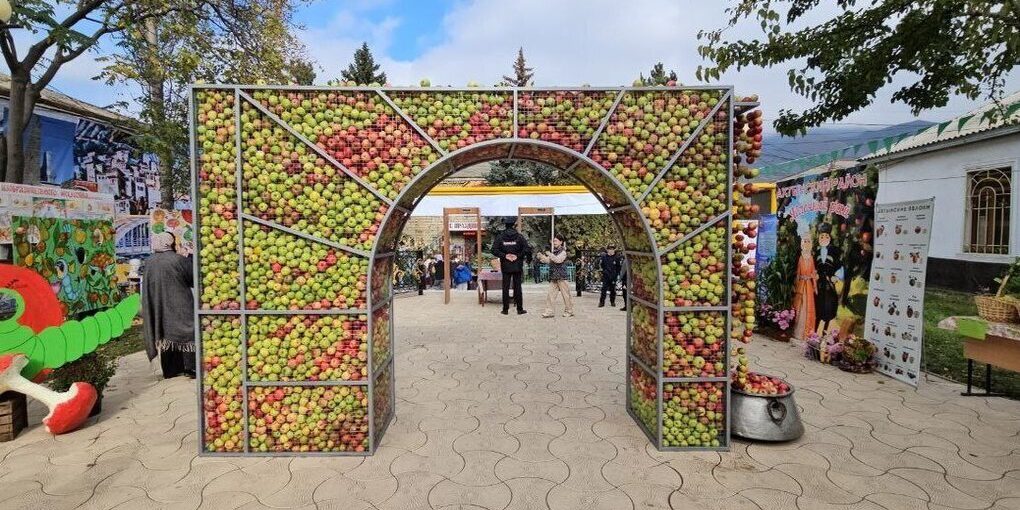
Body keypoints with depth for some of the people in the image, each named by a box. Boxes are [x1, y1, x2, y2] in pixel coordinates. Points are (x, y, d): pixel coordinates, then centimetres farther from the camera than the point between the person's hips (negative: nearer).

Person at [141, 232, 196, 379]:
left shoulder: (149, 262, 1)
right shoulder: (179, 260, -14)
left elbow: (147, 287, 9)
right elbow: (193, 280, -5)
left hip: (159, 308, 5)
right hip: (180, 306, -5)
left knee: (165, 334, 12)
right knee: (186, 333, 1)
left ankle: (169, 369, 18)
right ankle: (190, 368, -2)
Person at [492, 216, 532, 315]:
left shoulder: (500, 237, -2)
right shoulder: (519, 236, -3)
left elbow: (494, 250, -10)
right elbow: (527, 249, -13)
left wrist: (504, 256, -7)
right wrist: (518, 256, -4)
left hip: (505, 267, 0)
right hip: (517, 266, 0)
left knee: (505, 288, 6)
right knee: (517, 287, 6)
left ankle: (505, 309, 9)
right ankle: (520, 309, 10)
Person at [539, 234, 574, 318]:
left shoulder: (563, 252, -6)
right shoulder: (553, 251, 16)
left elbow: (558, 260, -21)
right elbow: (548, 261, 19)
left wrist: (550, 254, -19)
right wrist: (541, 257, 4)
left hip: (561, 277, -7)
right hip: (553, 277, 7)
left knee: (565, 294, 1)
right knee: (550, 294, 1)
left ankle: (569, 311, 12)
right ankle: (549, 311, 3)